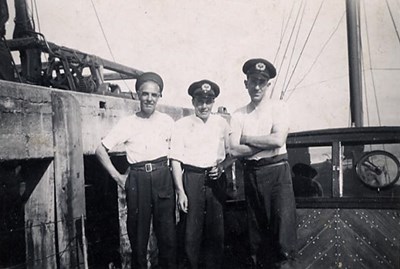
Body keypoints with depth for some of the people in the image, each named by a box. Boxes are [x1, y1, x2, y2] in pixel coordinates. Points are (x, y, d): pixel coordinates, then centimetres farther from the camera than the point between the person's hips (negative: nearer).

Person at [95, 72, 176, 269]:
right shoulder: (127, 123, 2)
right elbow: (101, 150, 4)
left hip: (163, 178, 1)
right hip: (137, 180, 0)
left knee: (167, 232, 3)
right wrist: (117, 177, -1)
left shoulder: (166, 121, 6)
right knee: (138, 232, 6)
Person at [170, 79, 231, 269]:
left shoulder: (221, 123, 10)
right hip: (191, 178, -2)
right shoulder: (182, 125, 2)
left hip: (216, 180, 3)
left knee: (216, 231, 7)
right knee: (191, 231, -1)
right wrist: (180, 191, -8)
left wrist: (221, 166, -5)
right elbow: (175, 159, -2)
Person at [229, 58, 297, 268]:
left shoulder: (277, 107, 3)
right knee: (256, 226, 10)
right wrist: (266, 143, -9)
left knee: (283, 225, -7)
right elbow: (234, 150, -4)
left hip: (276, 171, -3)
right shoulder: (238, 115, 8)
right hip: (251, 173, 3)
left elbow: (278, 140, -13)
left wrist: (246, 138, -4)